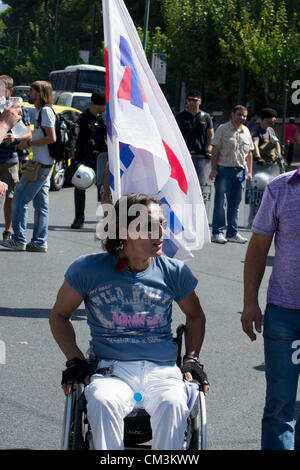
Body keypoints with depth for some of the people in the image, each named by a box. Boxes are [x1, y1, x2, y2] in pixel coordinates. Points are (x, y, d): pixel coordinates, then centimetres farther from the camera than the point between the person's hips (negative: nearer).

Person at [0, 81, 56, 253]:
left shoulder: (45, 111, -12)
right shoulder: (41, 111, 19)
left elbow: (52, 138, -20)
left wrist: (28, 144, -13)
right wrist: (28, 143, 12)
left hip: (41, 165, -10)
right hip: (44, 164, 10)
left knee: (20, 199, -7)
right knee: (41, 205, 8)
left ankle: (19, 240, -5)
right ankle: (40, 242, 8)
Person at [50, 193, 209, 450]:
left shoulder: (174, 271, 8)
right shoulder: (89, 269, 2)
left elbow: (195, 316, 26)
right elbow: (60, 315, 16)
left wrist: (192, 359, 11)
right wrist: (75, 360, 3)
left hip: (163, 370, 1)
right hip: (112, 369, -1)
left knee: (172, 405, -34)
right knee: (102, 402, -36)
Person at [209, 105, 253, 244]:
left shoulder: (246, 131, 13)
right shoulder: (223, 129, -1)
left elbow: (249, 153, 17)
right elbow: (215, 150, -4)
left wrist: (249, 171, 9)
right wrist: (214, 169, -11)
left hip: (240, 171, 5)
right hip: (224, 170, -5)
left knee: (235, 204, 9)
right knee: (221, 202, -6)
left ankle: (232, 233, 15)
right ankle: (217, 233, -1)